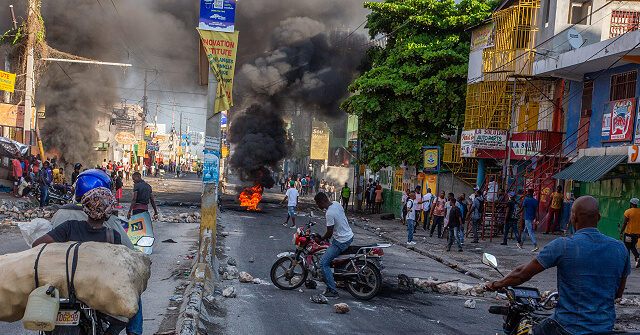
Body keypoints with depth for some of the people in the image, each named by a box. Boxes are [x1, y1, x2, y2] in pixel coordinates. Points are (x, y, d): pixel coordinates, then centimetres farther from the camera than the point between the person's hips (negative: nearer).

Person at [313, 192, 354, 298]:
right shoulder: (336, 203, 3)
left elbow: (329, 233, -20)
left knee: (323, 263, -8)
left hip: (341, 241, -10)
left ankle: (332, 290, -8)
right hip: (350, 236, 10)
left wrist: (320, 239, 0)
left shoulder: (329, 214, -24)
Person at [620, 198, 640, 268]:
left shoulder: (628, 211, -11)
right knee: (633, 247, 19)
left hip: (629, 232, -5)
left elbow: (624, 223, -11)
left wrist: (621, 233, -7)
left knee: (627, 248, 5)